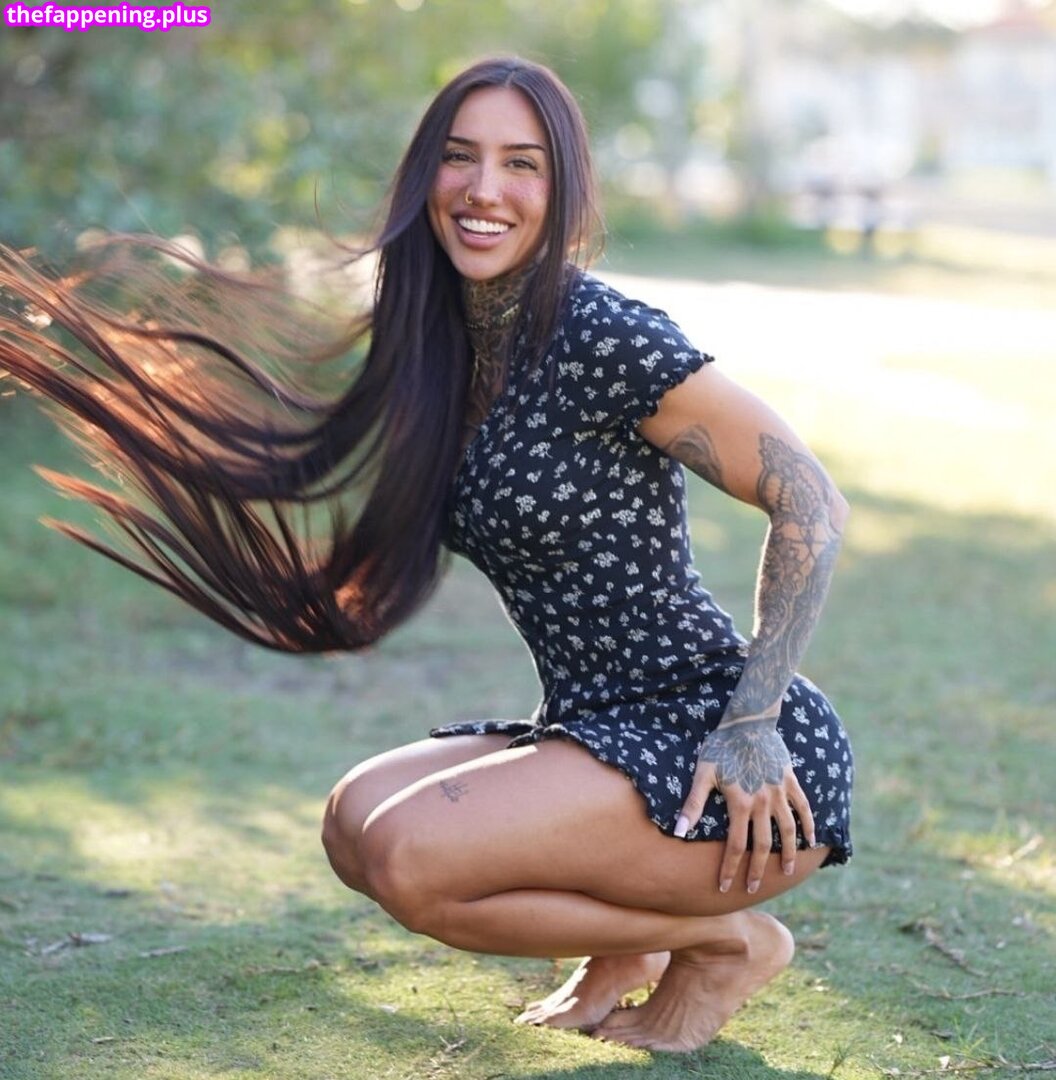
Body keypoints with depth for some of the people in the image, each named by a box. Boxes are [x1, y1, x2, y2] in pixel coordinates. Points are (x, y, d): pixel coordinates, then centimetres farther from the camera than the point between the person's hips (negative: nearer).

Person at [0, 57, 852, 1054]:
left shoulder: (600, 336, -16)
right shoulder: (445, 353, 9)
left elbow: (811, 503, -16)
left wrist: (752, 722, -19)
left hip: (726, 755, -8)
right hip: (608, 736, 8)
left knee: (409, 857, -20)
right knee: (355, 821, -2)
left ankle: (723, 939, 0)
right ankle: (629, 942, 12)